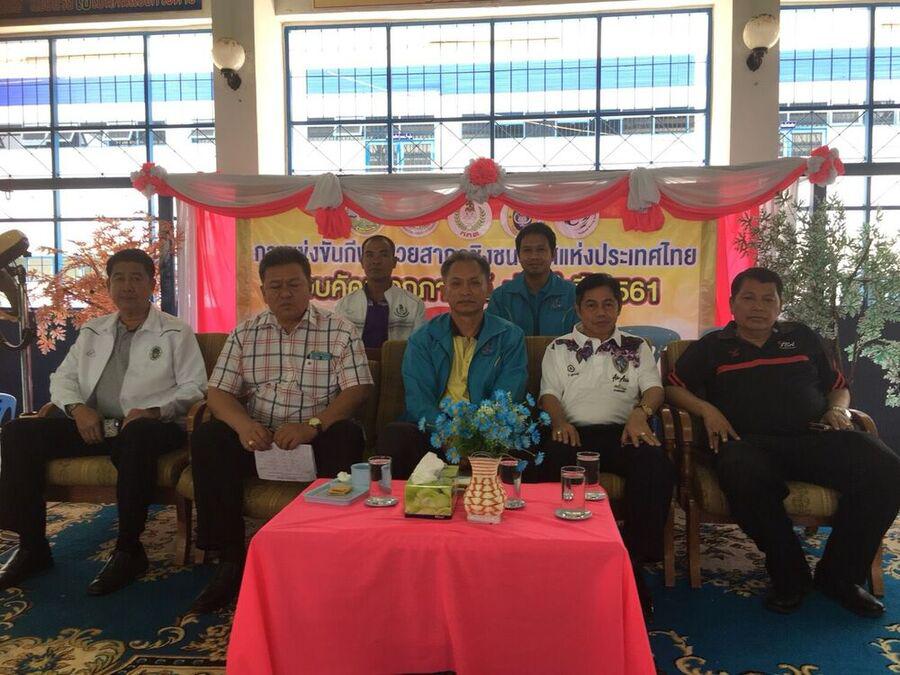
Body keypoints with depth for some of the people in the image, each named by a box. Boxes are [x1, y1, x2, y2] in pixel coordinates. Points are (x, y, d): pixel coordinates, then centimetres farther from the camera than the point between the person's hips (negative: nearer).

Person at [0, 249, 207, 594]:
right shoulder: (92, 331, 21)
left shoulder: (176, 332, 6)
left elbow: (193, 388, -2)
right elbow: (62, 378, 19)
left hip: (147, 427, -5)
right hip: (93, 426, 5)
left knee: (135, 436, -40)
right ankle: (32, 546, -5)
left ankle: (129, 551, -27)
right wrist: (78, 408, -3)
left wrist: (154, 411, -19)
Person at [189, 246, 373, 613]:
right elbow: (219, 392, 2)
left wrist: (312, 425, -26)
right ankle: (230, 559, -13)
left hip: (317, 437, -2)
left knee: (347, 435, -33)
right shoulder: (245, 333, 9)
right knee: (207, 439, -24)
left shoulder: (340, 331, 1)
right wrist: (243, 424, -21)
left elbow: (357, 390, -9)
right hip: (257, 438, 3)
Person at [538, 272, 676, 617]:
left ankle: (633, 560, -22)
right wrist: (560, 421, -12)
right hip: (575, 432, -1)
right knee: (555, 460, -37)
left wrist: (641, 412, -13)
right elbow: (549, 394, 10)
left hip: (623, 432, 1)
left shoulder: (637, 348, 24)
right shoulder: (559, 348, 22)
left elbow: (654, 388, 11)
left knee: (657, 464, -33)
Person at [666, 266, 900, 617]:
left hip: (815, 436, 3)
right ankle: (789, 575, -15)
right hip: (749, 441, -3)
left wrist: (837, 409, 10)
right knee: (742, 474, -40)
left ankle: (839, 575, -6)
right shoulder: (712, 347, 19)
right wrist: (707, 410, -4)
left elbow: (838, 386, 32)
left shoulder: (802, 337, 27)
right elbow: (674, 388, 12)